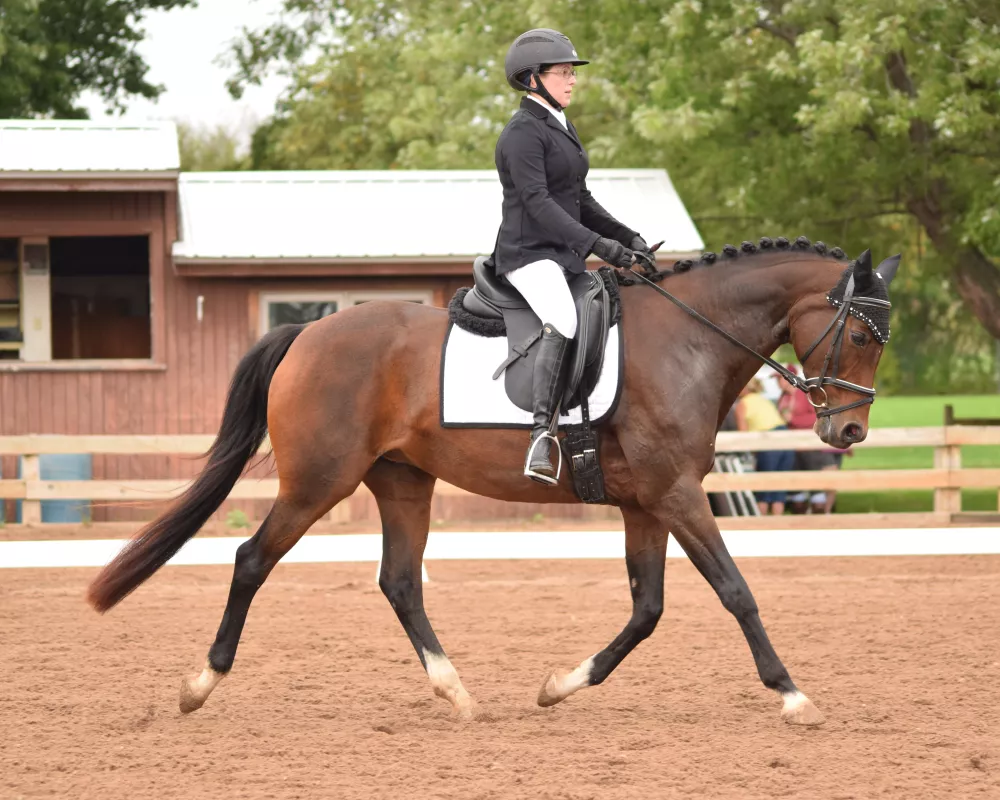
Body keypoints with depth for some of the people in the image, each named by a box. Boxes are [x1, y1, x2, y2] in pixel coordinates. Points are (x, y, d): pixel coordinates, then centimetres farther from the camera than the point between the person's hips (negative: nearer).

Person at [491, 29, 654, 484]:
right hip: (528, 255, -10)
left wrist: (627, 237, 12)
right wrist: (596, 243, -30)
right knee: (563, 321, -35)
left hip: (564, 257, 10)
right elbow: (537, 203, -23)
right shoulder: (523, 133, -12)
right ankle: (541, 435, -43)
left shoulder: (561, 129, 19)